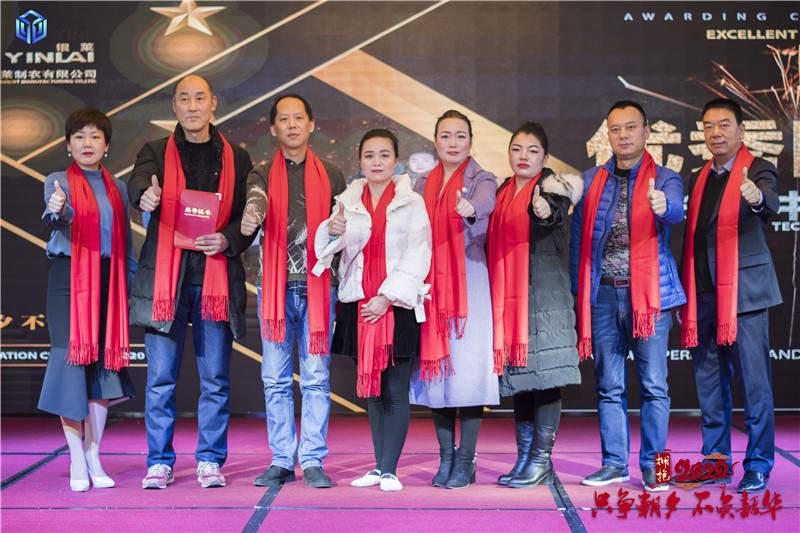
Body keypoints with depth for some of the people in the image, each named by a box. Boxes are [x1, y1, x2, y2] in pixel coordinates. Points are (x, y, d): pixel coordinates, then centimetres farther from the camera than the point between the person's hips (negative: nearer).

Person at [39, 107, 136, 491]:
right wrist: (56, 211, -43)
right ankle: (77, 461, 4)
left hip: (107, 281, 4)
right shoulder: (58, 182, 1)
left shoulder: (117, 188, 13)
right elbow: (61, 220, -20)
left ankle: (94, 456, 11)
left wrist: (131, 287, 10)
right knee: (71, 360, -6)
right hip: (69, 277, -3)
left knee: (104, 363, 1)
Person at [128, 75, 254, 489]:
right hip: (164, 277, 0)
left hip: (217, 277, 1)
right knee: (160, 377, 0)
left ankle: (210, 460, 14)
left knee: (216, 378, 3)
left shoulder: (236, 158, 13)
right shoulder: (156, 152, 10)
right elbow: (138, 182, -11)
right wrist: (145, 196, -36)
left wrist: (227, 240, -10)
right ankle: (159, 462, 11)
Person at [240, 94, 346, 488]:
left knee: (316, 378, -1)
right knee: (276, 379, 3)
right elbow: (256, 203, -13)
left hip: (317, 286, 0)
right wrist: (250, 219, -34)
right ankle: (282, 460, 11)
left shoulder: (331, 175, 12)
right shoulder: (262, 175, 9)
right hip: (275, 287, 1)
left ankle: (313, 461, 5)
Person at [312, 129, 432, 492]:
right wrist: (331, 230, -23)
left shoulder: (411, 203, 2)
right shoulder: (348, 203, 11)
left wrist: (387, 297, -13)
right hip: (359, 306, 3)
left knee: (395, 392, -4)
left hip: (398, 306, -3)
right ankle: (379, 466, 16)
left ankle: (389, 469, 0)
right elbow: (326, 246, 1)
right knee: (371, 390, 9)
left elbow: (417, 257, -4)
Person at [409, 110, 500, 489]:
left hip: (469, 285, -4)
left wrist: (471, 210, -44)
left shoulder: (482, 181, 1)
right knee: (436, 370, 5)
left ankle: (466, 462, 3)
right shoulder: (423, 186, 15)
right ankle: (446, 458, 15)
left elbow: (484, 204, -22)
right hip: (431, 288, 4)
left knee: (468, 371, -7)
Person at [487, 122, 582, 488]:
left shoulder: (551, 186, -3)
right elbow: (494, 243, 18)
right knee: (518, 376, 9)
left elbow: (556, 213, -25)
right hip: (509, 296, 6)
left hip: (544, 293, -6)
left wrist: (545, 210, -48)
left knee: (544, 374, -6)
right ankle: (525, 458, 16)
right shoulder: (503, 192, 17)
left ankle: (542, 459, 1)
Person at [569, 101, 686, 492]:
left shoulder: (665, 179, 5)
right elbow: (578, 238, 13)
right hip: (602, 294, 3)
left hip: (648, 291, -3)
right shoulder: (590, 181, 13)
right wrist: (579, 291, 6)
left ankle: (653, 465, 7)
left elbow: (675, 213, -17)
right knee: (609, 385, 7)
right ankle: (614, 463, 16)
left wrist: (662, 206, -41)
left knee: (653, 384, -2)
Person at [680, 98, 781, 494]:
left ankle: (758, 465, 5)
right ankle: (715, 460, 20)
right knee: (708, 382, 10)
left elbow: (770, 205, -24)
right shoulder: (699, 179, 17)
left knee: (753, 380, -4)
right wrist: (685, 295, 15)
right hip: (703, 294, 6)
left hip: (743, 291, -6)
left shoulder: (758, 170, -2)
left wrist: (757, 198, -48)